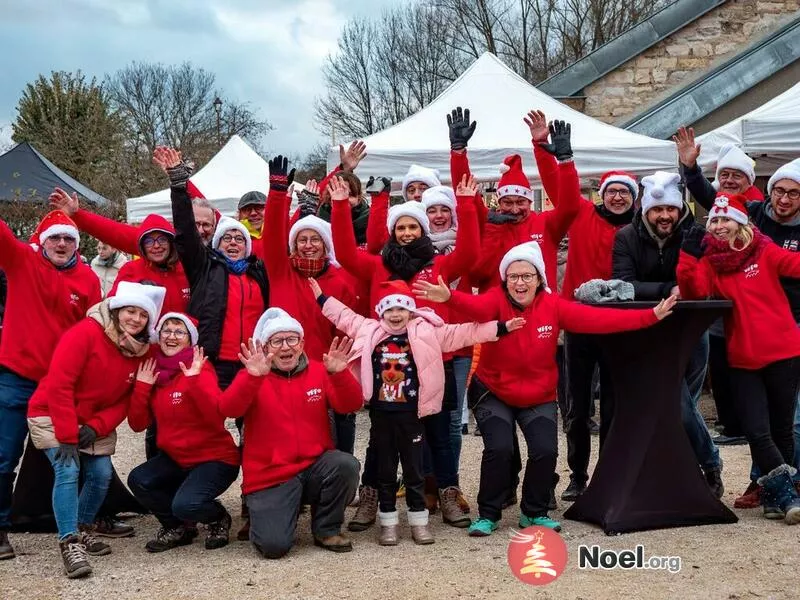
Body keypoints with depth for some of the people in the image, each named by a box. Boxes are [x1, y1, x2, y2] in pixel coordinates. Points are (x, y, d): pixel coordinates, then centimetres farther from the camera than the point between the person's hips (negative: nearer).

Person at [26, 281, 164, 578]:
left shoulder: (140, 349, -4)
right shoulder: (85, 333, -22)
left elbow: (126, 398, -1)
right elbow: (58, 385, -25)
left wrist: (97, 427, -17)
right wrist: (67, 436, -25)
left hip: (96, 422, 6)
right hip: (52, 415, -6)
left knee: (102, 474, 0)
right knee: (68, 470, -20)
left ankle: (82, 530, 23)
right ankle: (70, 543, -17)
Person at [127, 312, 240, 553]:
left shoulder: (200, 369, -14)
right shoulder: (153, 371, 4)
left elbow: (217, 418, -28)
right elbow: (137, 424, 2)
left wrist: (194, 380, -35)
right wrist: (141, 386, -10)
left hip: (215, 458, -6)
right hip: (176, 457, 6)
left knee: (185, 505, -27)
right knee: (138, 480, -18)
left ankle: (218, 518, 9)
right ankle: (177, 528, 9)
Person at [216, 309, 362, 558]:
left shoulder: (318, 371, 4)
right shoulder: (252, 376, -2)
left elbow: (350, 405, -9)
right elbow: (228, 409, -20)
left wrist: (339, 373, -28)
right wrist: (253, 376, -36)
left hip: (315, 467, 3)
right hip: (270, 477, -3)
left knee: (346, 464, -29)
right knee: (274, 545, -21)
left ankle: (326, 530, -2)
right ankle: (264, 512, 17)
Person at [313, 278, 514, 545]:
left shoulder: (426, 333, -2)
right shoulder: (369, 331, 4)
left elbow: (461, 333, -3)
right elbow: (345, 316, 16)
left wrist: (499, 328, -7)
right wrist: (322, 299, 17)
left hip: (411, 413, -2)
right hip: (381, 413, 2)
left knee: (414, 468, 8)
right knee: (385, 470, 9)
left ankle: (419, 520, 18)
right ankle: (388, 521, 18)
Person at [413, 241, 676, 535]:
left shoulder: (552, 305, -10)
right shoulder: (497, 301, -17)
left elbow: (598, 318, -16)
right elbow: (477, 306, -40)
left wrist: (651, 316, -24)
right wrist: (449, 297, -64)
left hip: (539, 397, 2)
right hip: (493, 393, -2)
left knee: (546, 449, -11)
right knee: (499, 447, -19)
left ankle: (534, 512, 15)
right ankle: (488, 514, 5)